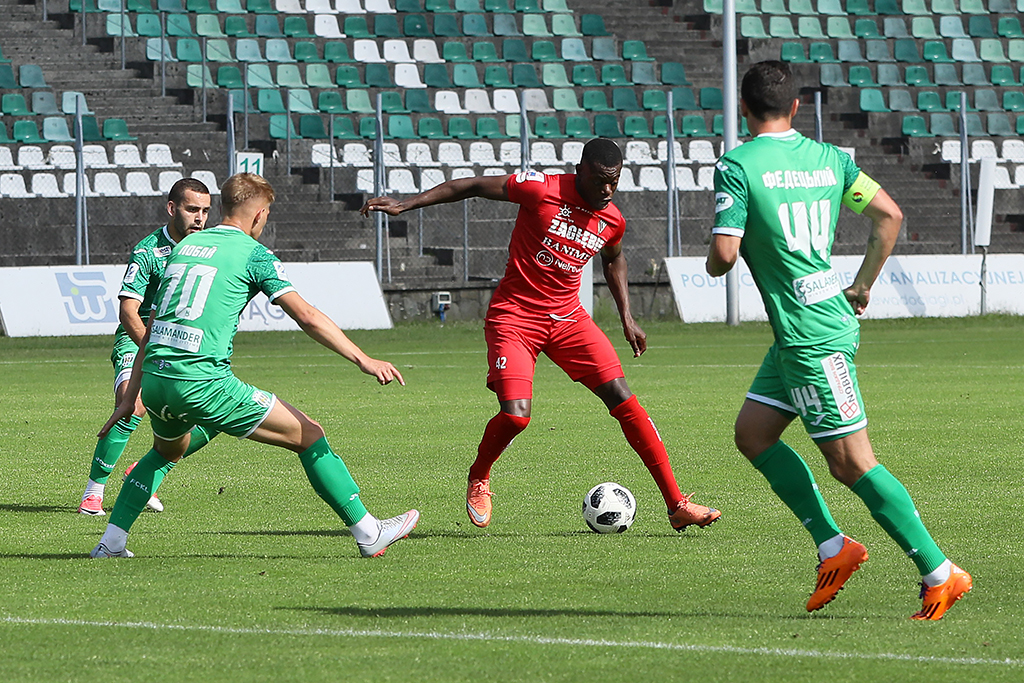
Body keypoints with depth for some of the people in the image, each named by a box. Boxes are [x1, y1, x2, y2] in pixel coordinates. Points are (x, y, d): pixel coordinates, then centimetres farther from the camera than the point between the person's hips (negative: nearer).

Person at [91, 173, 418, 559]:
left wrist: (131, 395, 27)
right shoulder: (252, 254, 1)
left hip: (154, 379, 7)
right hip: (204, 382, -7)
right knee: (308, 435, 3)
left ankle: (111, 541, 27)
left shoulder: (184, 246, 20)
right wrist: (362, 360, -7)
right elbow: (306, 316, -8)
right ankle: (368, 532, 2)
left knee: (167, 452, 37)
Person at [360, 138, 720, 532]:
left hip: (567, 318, 4)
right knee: (515, 414, -21)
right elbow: (472, 187, -8)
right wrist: (405, 204, -10)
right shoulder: (543, 190, -15)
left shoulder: (612, 221, 2)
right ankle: (479, 477, 14)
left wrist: (626, 318, 20)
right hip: (515, 317, -4)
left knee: (622, 399, -9)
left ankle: (676, 505, -6)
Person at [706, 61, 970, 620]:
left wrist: (714, 262, 8)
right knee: (752, 433, 16)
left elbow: (724, 254, -17)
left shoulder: (737, 165, -11)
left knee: (851, 462, -5)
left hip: (812, 336, -8)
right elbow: (889, 214, 7)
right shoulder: (827, 157, 8)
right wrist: (862, 286, 16)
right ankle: (833, 547, 12)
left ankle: (940, 573, -5)